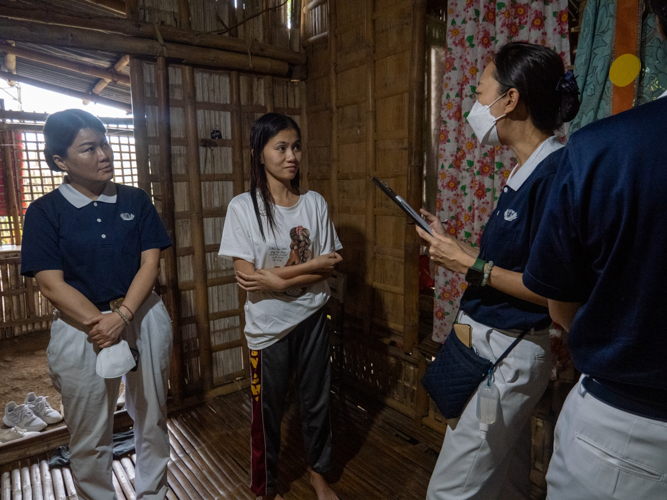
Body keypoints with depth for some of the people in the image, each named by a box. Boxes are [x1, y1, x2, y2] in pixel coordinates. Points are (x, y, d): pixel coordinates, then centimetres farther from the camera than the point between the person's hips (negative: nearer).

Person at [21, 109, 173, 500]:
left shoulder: (136, 201, 2)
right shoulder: (45, 211, -3)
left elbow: (150, 262, -4)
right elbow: (52, 284, -8)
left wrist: (123, 316, -16)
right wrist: (99, 322, -17)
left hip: (144, 318, 2)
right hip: (81, 329, -2)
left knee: (152, 419, 15)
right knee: (90, 434, 12)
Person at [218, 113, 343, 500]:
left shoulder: (315, 203, -3)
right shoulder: (243, 207, -11)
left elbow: (328, 268, -6)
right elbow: (247, 276, -17)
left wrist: (275, 278, -19)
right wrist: (310, 265, -17)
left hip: (312, 318, 3)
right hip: (269, 326, -2)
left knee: (318, 401, 18)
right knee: (268, 411, 15)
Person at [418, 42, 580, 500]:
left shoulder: (556, 172, -20)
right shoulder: (524, 173, 9)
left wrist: (474, 267, -17)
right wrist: (451, 246, 14)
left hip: (507, 354, -9)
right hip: (487, 342, 9)